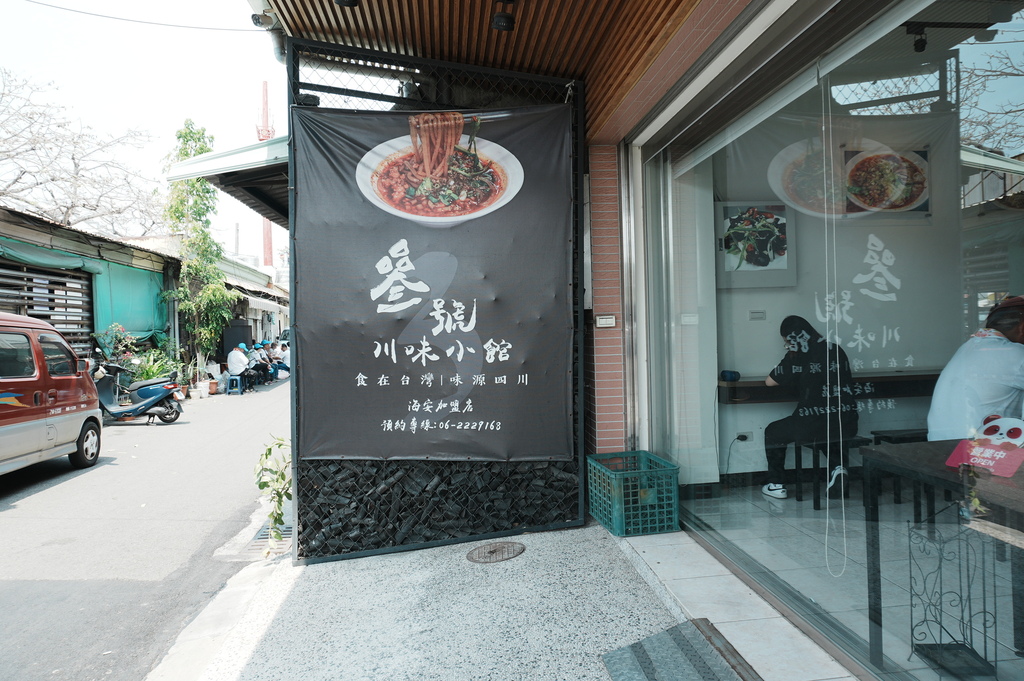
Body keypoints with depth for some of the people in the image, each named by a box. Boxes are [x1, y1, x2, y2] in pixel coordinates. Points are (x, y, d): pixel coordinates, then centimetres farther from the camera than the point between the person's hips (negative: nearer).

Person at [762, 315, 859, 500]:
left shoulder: (797, 356, -5)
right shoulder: (836, 350, 10)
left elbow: (769, 381, 2)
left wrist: (792, 378, 23)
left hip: (813, 425, -6)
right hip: (847, 424, 6)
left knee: (772, 432, 20)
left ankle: (776, 485, 21)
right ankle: (839, 466, 16)